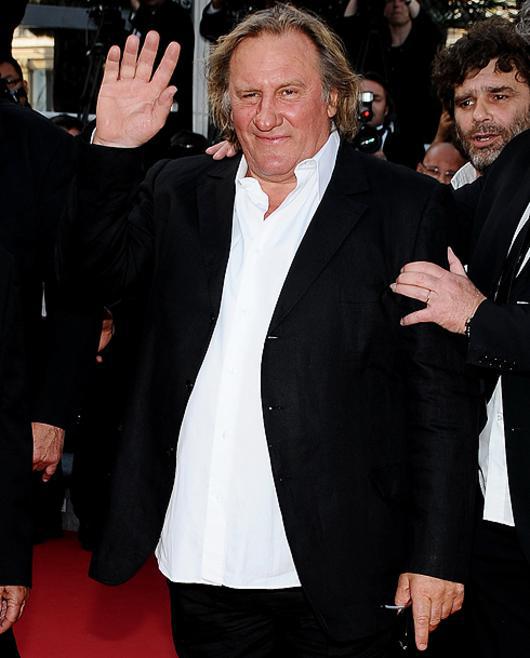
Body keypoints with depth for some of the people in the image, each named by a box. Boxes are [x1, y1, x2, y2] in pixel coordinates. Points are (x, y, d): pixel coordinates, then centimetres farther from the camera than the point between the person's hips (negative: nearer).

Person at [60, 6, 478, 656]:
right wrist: (112, 148, -7)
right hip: (199, 561, 4)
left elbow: (442, 394, -5)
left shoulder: (407, 207, -3)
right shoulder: (179, 192, 10)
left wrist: (436, 556, -9)